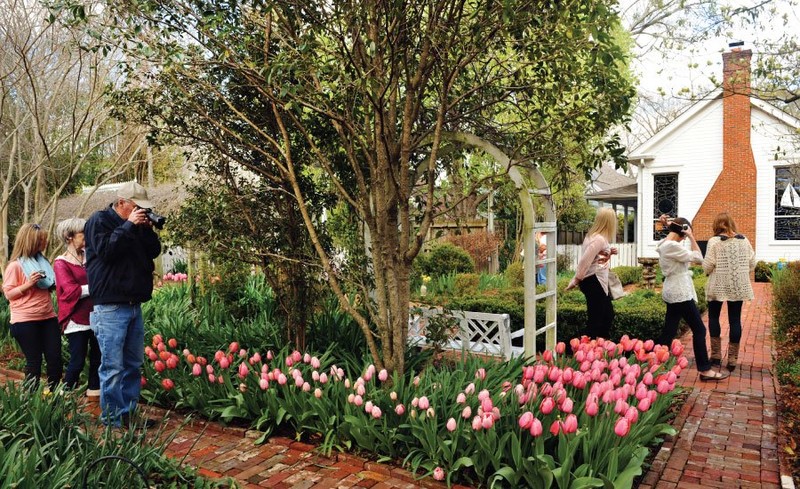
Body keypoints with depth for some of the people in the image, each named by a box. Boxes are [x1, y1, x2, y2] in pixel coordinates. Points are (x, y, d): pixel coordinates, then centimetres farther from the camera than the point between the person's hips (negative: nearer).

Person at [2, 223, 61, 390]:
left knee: (55, 358, 3)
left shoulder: (42, 261, 11)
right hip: (26, 321, -6)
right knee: (34, 361, 1)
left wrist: (52, 284, 6)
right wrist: (28, 284, -21)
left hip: (48, 317, 6)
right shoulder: (15, 265, -7)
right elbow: (8, 294, -10)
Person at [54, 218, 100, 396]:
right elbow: (70, 291, -16)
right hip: (77, 320, -5)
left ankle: (94, 390, 27)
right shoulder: (61, 263, -7)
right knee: (77, 361, 0)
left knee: (97, 357, 13)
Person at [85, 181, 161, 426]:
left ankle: (129, 414, 21)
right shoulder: (99, 221, -3)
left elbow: (154, 251, 12)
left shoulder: (137, 226, 16)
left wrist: (148, 229, -2)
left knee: (133, 365, 11)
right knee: (113, 368, -6)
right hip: (111, 307, -7)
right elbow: (105, 250, -17)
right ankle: (113, 420, 2)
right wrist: (128, 225, -15)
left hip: (134, 305, 8)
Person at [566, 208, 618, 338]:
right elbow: (585, 260, -22)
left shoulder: (594, 236, 10)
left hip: (597, 281, 11)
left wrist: (609, 253, 5)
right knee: (595, 318, -3)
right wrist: (575, 280, -16)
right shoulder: (599, 239, -20)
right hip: (594, 281, -11)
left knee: (608, 314, 18)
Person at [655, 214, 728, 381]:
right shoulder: (672, 246, -19)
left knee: (669, 331, 11)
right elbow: (698, 258, -16)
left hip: (673, 292, 10)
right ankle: (705, 370, 7)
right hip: (680, 293, -10)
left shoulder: (665, 244, 10)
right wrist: (691, 237, -12)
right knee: (699, 330, 0)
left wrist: (669, 225, 13)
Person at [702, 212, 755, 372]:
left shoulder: (714, 241, -10)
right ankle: (732, 359, 10)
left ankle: (716, 356, 12)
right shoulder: (744, 240, 2)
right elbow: (752, 263, 5)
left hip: (718, 285, -3)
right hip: (739, 286, 3)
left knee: (713, 317, 13)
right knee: (735, 319, 8)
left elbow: (707, 266, -12)